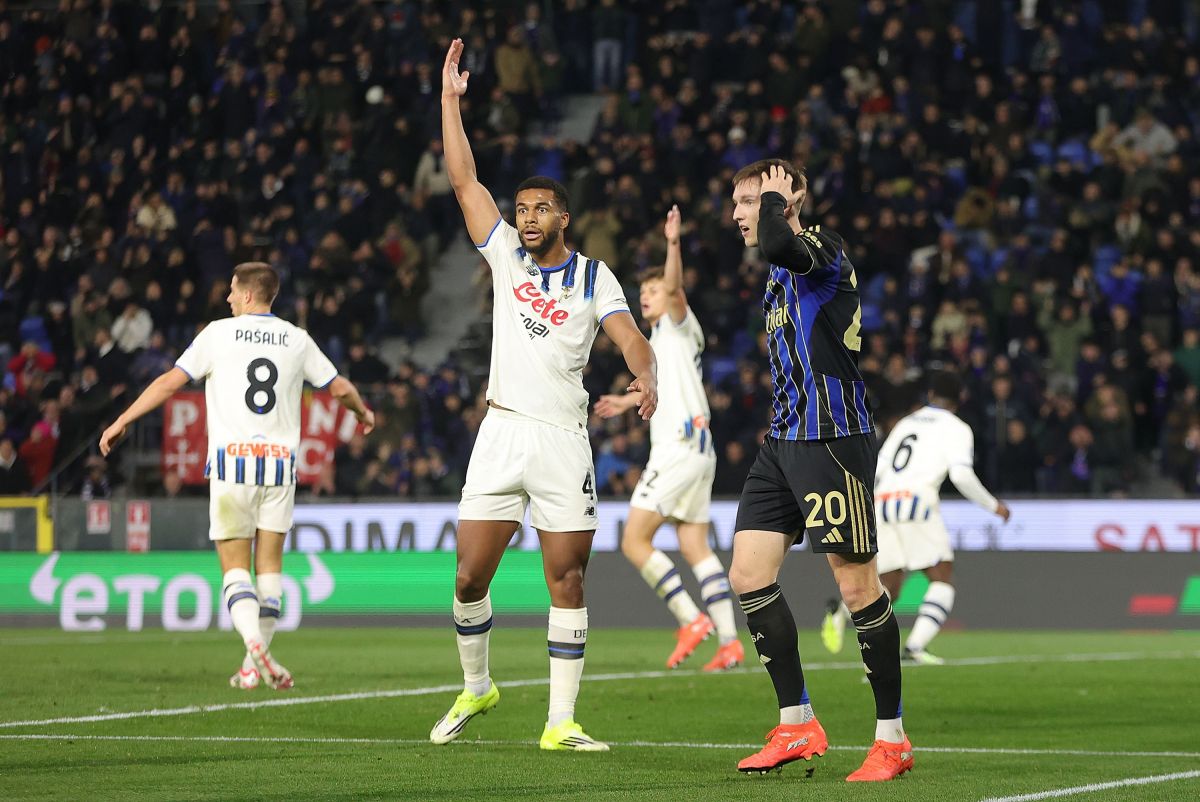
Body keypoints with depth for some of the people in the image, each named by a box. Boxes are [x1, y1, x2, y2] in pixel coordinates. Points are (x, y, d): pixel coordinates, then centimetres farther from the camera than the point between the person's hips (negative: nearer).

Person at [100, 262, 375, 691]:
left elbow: (170, 381, -2)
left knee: (235, 567, -2)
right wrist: (363, 413, 40)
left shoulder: (218, 333, 1)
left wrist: (122, 422, 6)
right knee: (269, 564, 9)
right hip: (280, 462, 2)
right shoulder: (297, 340, 9)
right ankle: (255, 664, 7)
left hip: (231, 460, -2)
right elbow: (339, 387, 17)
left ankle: (255, 645, -25)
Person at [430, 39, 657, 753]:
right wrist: (450, 98, 4)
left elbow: (629, 334, -11)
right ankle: (476, 687, 22)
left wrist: (646, 375, -33)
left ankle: (561, 722, -1)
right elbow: (464, 180, 8)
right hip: (501, 436, 2)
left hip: (563, 440, -2)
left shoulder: (594, 277, 3)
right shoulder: (506, 255, 10)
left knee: (568, 580, -4)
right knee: (470, 578, -1)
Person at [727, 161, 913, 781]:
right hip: (785, 439, 10)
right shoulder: (783, 270, 20)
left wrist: (776, 196, -13)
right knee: (748, 574, 1)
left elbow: (777, 244, -33)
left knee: (856, 584, -6)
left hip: (831, 438, -10)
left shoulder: (821, 248, -9)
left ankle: (893, 738, 1)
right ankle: (797, 726, 8)